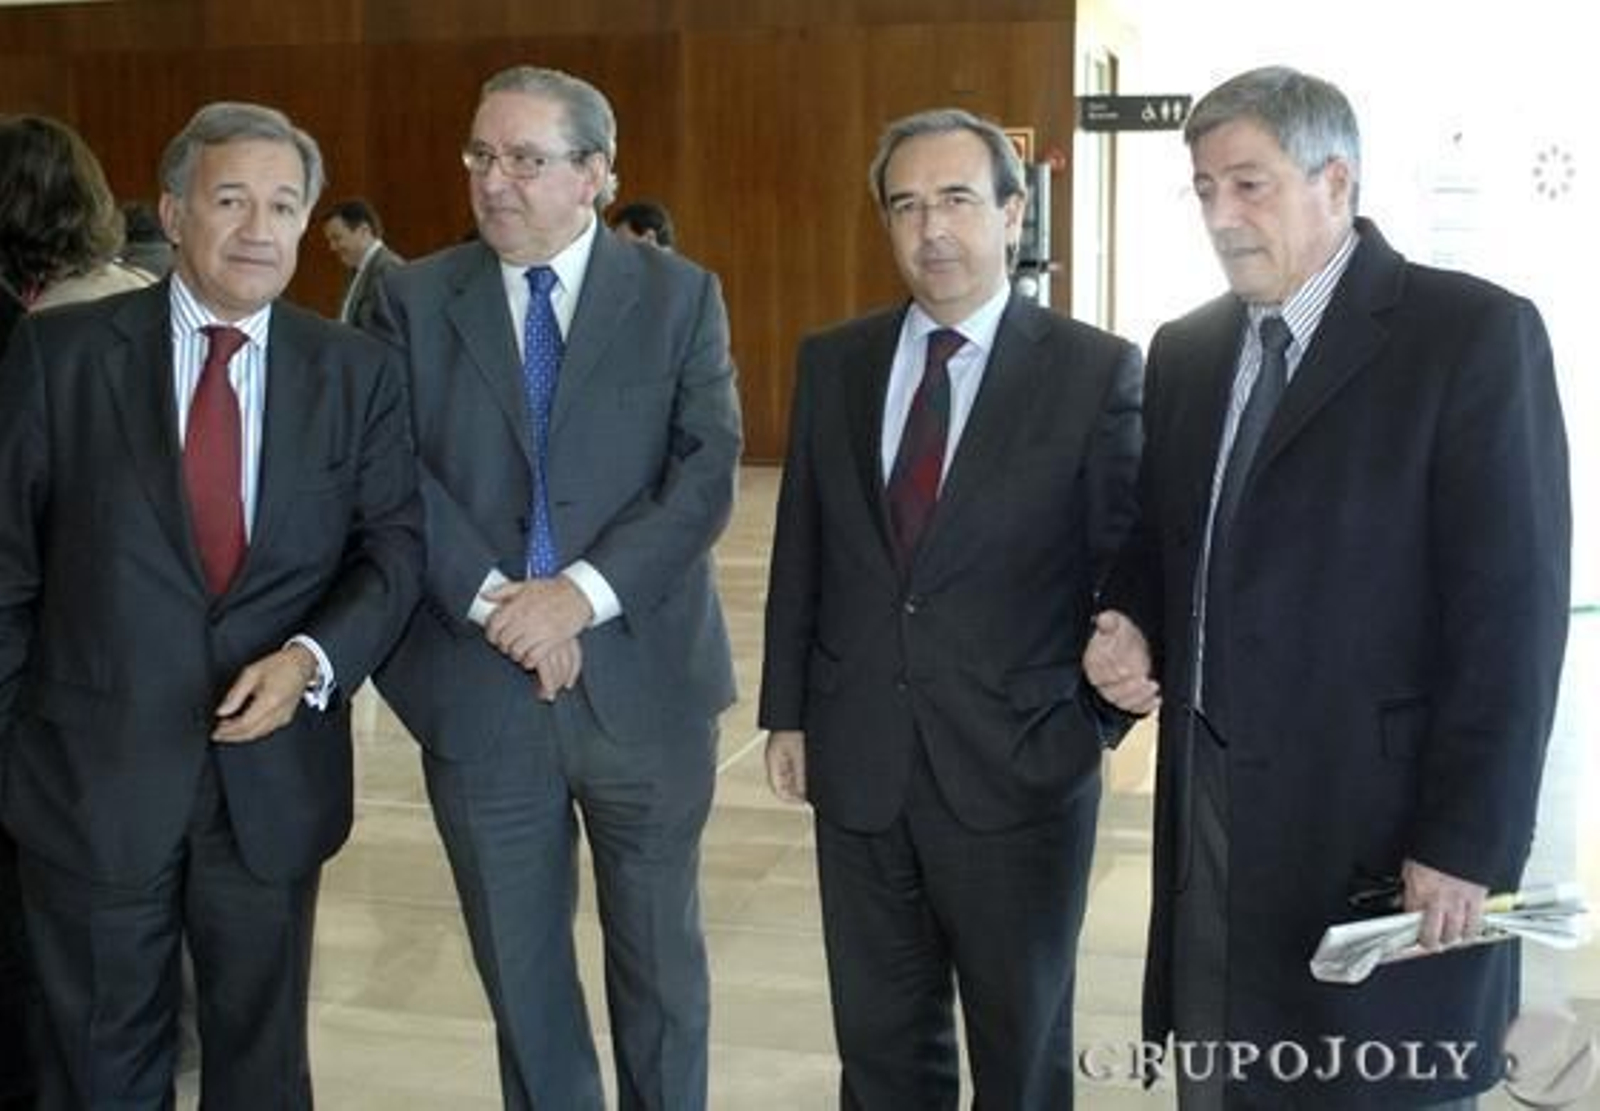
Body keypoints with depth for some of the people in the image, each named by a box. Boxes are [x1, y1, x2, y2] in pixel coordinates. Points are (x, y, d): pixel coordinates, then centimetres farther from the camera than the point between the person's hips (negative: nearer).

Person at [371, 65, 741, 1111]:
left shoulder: (680, 294, 1)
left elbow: (708, 472, -7)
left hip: (642, 679, 0)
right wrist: (494, 600, -17)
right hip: (476, 685, 1)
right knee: (519, 967, 15)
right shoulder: (416, 297, 3)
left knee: (661, 959, 14)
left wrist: (582, 589, -18)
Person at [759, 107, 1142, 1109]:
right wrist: (789, 711, 7)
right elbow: (801, 549, 8)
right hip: (858, 766, 3)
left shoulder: (1098, 371, -8)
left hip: (1020, 770, -3)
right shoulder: (833, 362, 5)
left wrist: (1096, 720, -6)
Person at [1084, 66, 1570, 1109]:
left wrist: (1469, 844, -16)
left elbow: (1511, 610, -14)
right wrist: (1129, 626, -3)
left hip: (1380, 810, -5)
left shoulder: (1475, 333, -10)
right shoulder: (1187, 350, 10)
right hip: (1212, 796, 6)